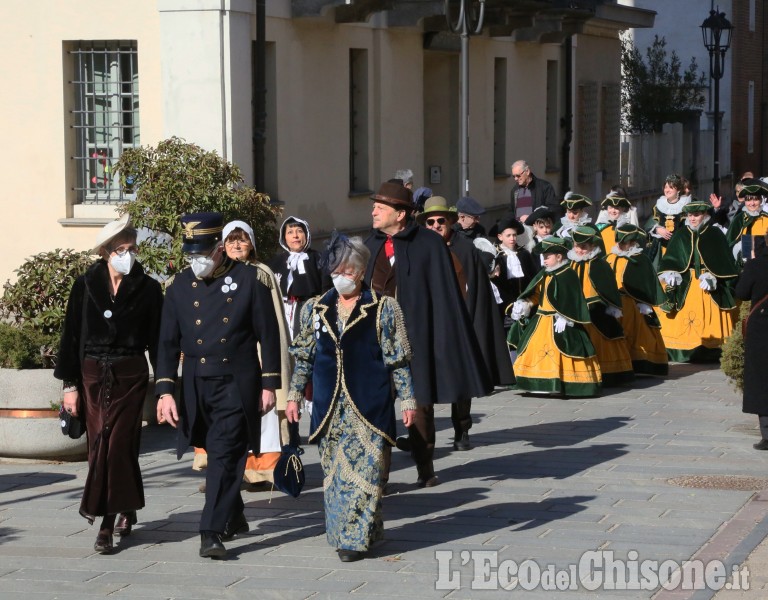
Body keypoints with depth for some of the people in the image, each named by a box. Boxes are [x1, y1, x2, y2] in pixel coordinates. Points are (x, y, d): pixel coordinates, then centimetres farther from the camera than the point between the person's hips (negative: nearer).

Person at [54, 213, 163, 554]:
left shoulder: (148, 289, 0)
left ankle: (109, 523, -4)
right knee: (99, 444, 4)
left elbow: (157, 340, 2)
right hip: (93, 375, 2)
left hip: (130, 375, -2)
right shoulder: (86, 286, 3)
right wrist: (70, 384, 1)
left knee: (117, 445, -8)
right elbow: (71, 336, 4)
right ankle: (126, 510, 25)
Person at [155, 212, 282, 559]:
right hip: (197, 386, 4)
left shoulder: (249, 280, -4)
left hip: (238, 385, -4)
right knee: (216, 455, 15)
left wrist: (269, 384, -3)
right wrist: (164, 390, -5)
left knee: (224, 456, -12)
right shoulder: (180, 287, 4)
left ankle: (212, 532, -14)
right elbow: (168, 343, 3)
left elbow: (268, 335, -1)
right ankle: (234, 518, 34)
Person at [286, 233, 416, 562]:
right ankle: (341, 531, 17)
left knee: (365, 468, -7)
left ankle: (356, 537, -4)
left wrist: (407, 399, -3)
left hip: (369, 405, -4)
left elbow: (399, 359, 0)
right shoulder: (315, 309, 9)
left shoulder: (384, 309, -1)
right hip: (329, 408, 4)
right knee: (333, 470, 7)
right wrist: (294, 395, 12)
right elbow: (303, 356, 15)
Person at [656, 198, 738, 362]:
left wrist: (712, 276, -15)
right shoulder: (681, 235, 8)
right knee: (683, 320, -2)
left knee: (708, 319, -4)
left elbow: (724, 261, -1)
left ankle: (710, 352, 0)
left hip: (709, 287, -2)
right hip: (684, 286, 2)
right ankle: (685, 352, 2)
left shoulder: (715, 234, 2)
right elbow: (670, 258, 5)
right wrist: (669, 273, -14)